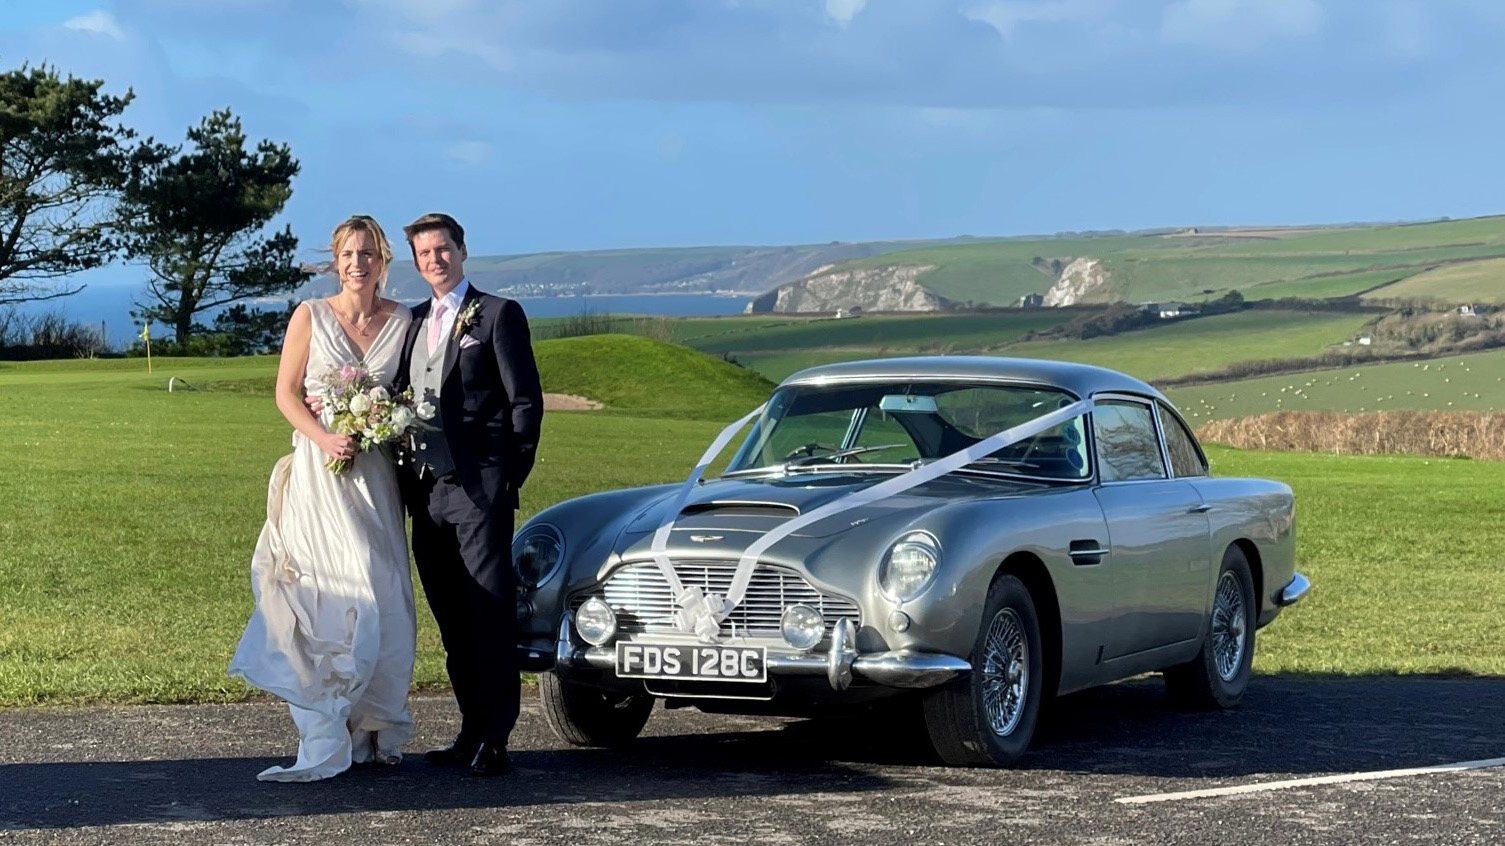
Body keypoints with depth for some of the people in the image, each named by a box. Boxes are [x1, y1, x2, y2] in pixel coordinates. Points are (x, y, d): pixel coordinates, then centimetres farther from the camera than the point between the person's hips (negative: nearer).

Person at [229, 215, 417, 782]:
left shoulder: (401, 321, 7)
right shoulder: (310, 316, 1)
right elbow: (286, 393, 0)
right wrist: (324, 438, -15)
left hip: (375, 473, 3)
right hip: (320, 473, -2)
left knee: (384, 598, 0)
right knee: (334, 593, -10)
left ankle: (375, 730, 11)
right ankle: (327, 741, -9)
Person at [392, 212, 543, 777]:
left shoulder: (498, 315, 0)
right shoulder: (413, 322, 18)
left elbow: (526, 402, -4)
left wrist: (511, 477, -8)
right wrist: (408, 482, 8)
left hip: (479, 487, -7)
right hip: (426, 490, 7)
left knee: (490, 615, -6)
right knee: (452, 622, 9)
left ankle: (494, 740, -5)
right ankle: (472, 730, 16)